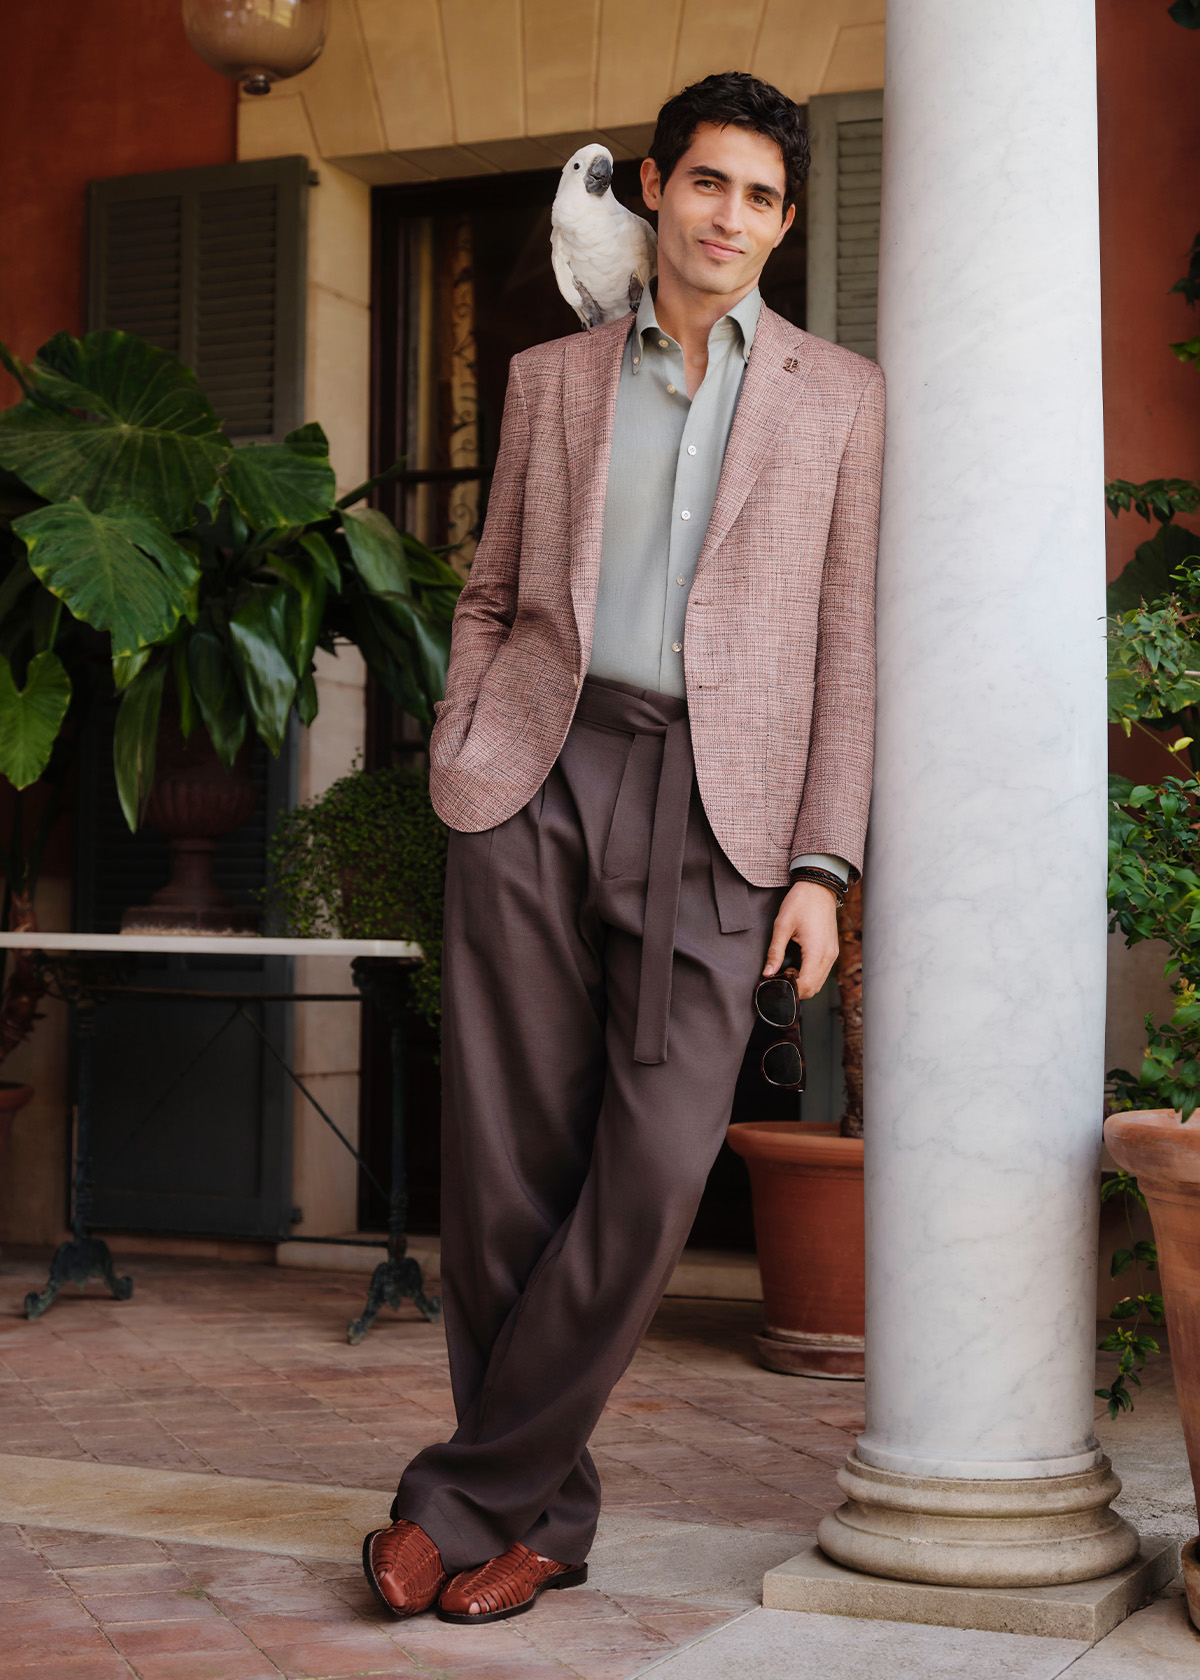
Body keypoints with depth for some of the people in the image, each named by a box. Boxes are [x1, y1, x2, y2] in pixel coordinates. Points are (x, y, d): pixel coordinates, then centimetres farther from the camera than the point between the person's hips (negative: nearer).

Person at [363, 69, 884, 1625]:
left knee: (653, 1168, -10)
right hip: (539, 777, 1)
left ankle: (466, 1495, 3)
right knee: (507, 1158, -1)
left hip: (717, 802, -1)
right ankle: (543, 1512, 13)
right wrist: (458, 761, 4)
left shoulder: (837, 396, 13)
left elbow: (848, 643, 8)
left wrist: (822, 866, -1)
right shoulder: (552, 378, 18)